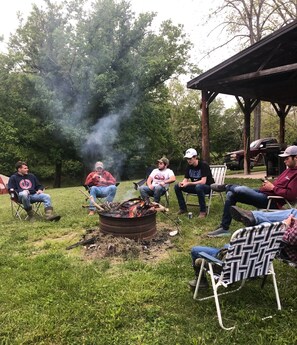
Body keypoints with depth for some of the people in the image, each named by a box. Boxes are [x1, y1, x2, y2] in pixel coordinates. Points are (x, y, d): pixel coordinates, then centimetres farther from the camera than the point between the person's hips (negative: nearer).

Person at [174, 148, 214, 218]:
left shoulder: (203, 165, -20)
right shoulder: (189, 166, 1)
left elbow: (203, 182, -28)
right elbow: (186, 179, 3)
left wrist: (188, 183, -33)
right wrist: (182, 183, -22)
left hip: (207, 187, -7)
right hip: (195, 186, 7)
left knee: (198, 186, -42)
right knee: (177, 186, -8)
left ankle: (203, 211, -26)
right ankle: (183, 208, 1)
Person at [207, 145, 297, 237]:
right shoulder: (289, 169, 22)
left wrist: (272, 187, -14)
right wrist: (269, 184, 6)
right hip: (263, 193, 11)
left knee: (240, 189, -27)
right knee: (231, 194, 0)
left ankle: (226, 187, 12)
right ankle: (224, 228, 0)